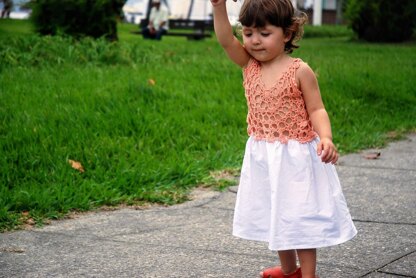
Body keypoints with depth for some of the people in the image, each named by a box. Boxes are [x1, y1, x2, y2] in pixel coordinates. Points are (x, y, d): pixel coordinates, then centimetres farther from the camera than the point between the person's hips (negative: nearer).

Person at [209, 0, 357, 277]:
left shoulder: (300, 71, -12)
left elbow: (317, 110, -11)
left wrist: (326, 138, -29)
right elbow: (226, 40, -12)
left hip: (295, 158, -6)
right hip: (262, 158, 6)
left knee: (300, 216, 1)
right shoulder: (249, 65, 1)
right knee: (274, 214, 18)